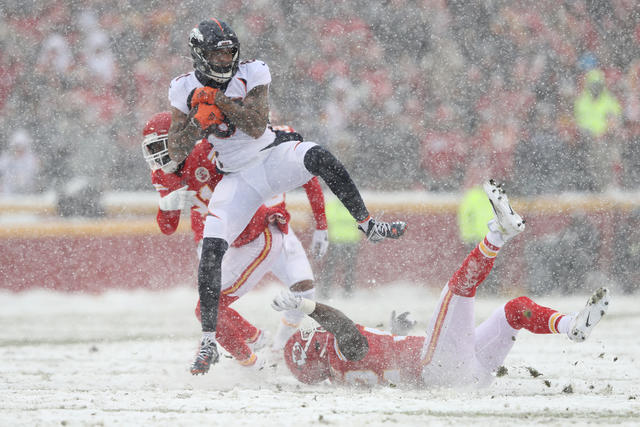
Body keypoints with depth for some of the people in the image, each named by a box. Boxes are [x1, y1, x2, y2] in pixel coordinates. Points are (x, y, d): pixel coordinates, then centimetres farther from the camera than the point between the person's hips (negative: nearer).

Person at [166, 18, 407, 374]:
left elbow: (257, 127, -20)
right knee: (212, 249, -17)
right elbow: (176, 153, -5)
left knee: (318, 157, -33)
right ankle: (209, 343, -10)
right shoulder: (186, 90, -3)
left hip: (274, 157, 0)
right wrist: (198, 122, -23)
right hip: (237, 179, 0)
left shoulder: (252, 75, -7)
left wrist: (219, 100, -27)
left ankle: (369, 226, -23)